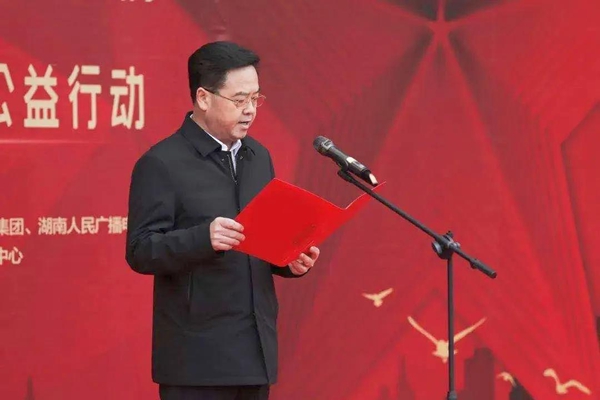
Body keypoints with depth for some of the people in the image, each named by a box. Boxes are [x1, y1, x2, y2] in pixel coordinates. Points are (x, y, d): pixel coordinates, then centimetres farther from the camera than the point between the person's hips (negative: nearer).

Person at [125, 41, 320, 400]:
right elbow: (141, 252, -12)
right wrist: (204, 238, -27)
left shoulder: (259, 158, 15)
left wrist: (290, 259, 1)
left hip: (256, 352, 7)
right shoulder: (161, 164, -7)